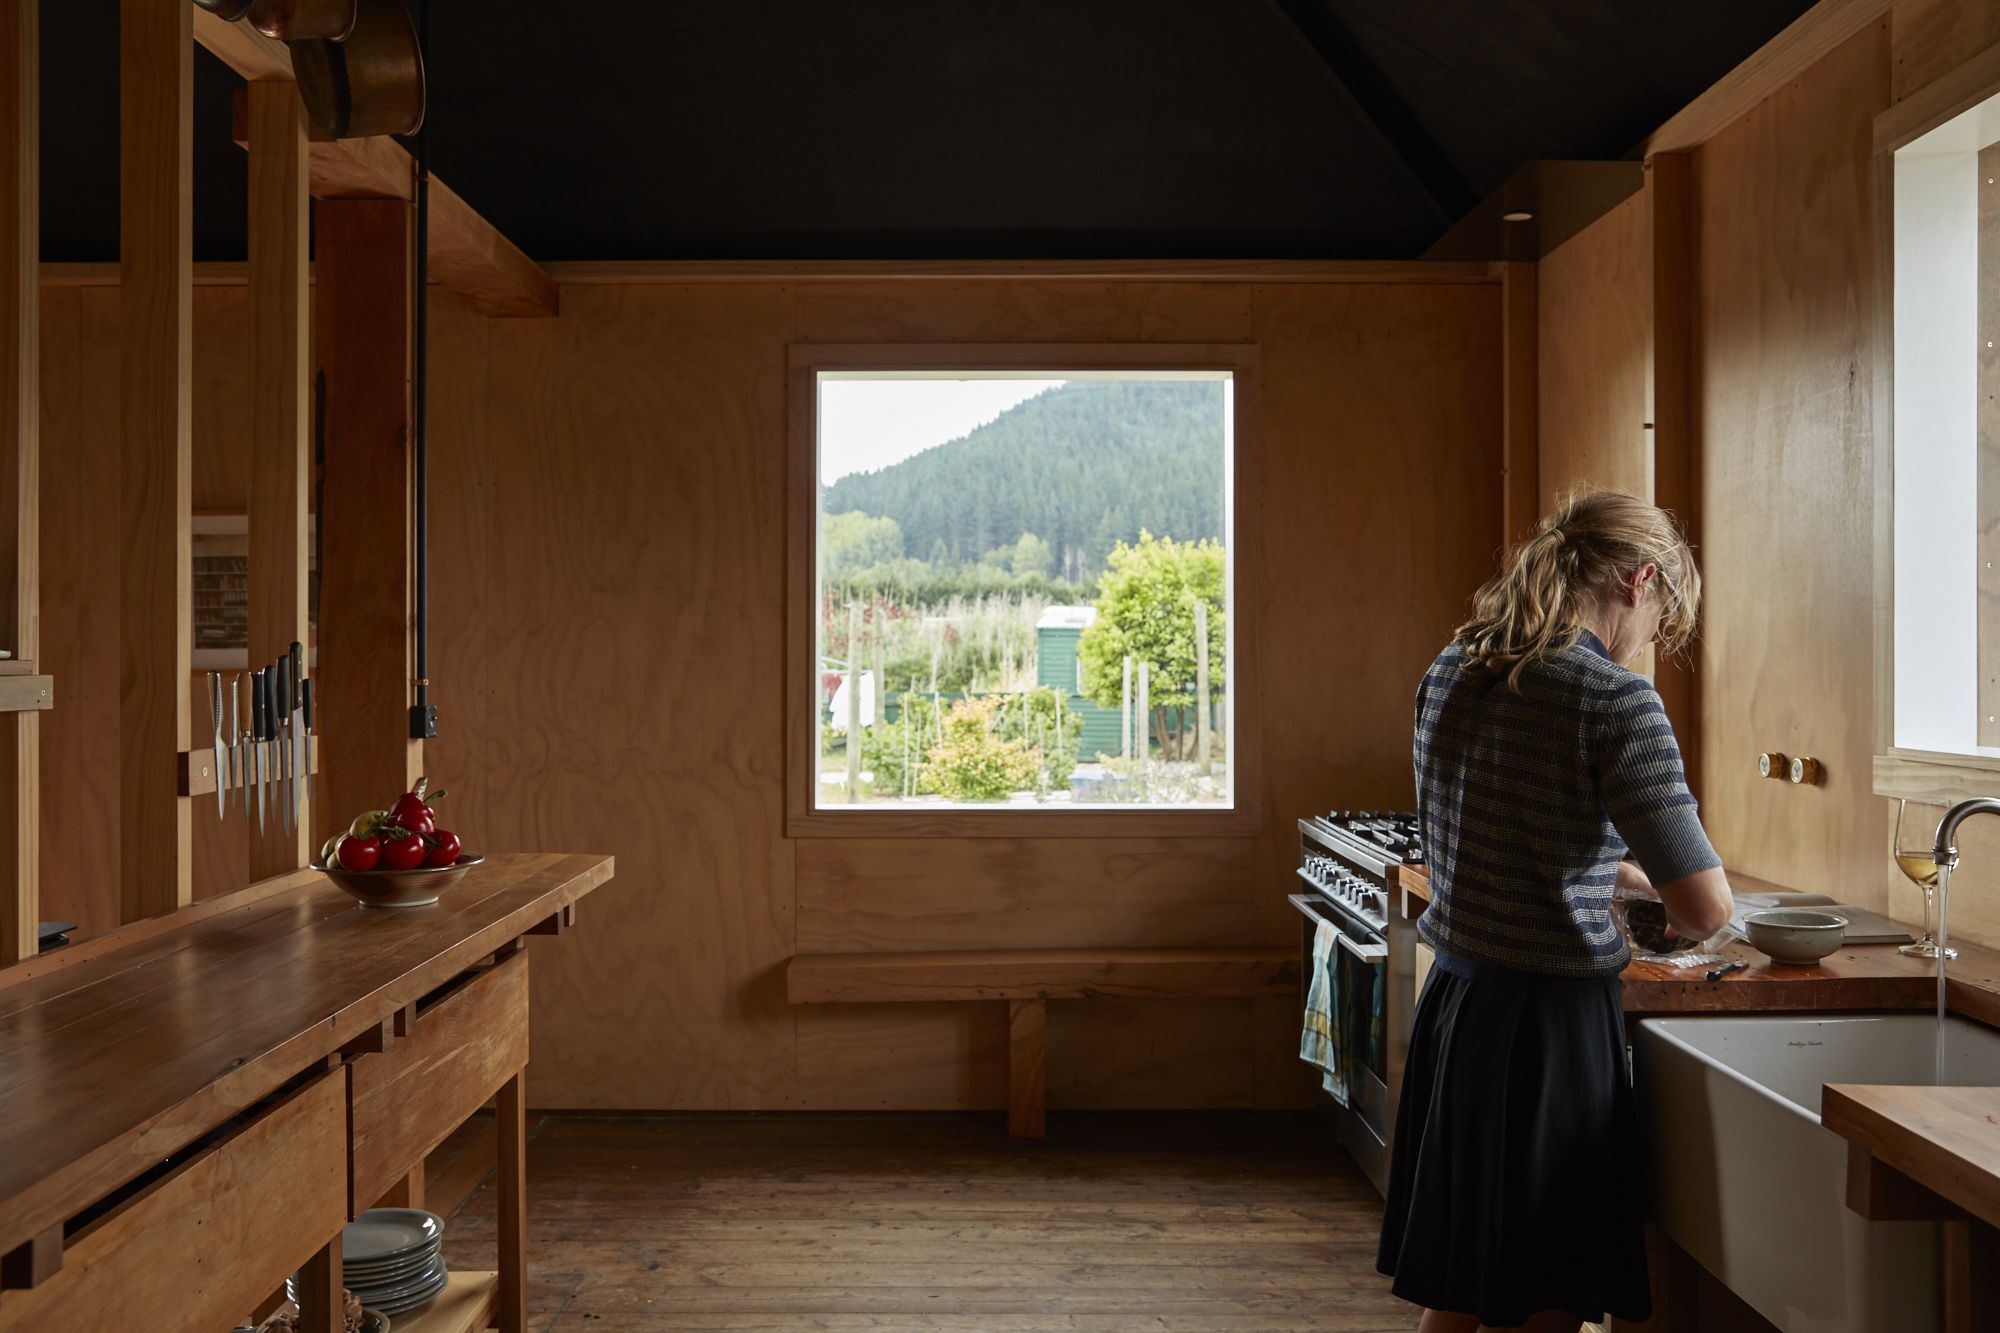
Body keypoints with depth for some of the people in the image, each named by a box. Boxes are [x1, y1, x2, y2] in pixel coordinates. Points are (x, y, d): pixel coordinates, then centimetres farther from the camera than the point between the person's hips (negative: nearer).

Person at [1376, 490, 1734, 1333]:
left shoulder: (1449, 671, 5)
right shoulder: (1615, 701, -16)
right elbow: (1705, 907, -18)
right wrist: (1678, 917, 5)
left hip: (1452, 1004, 7)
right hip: (1552, 1020, -7)